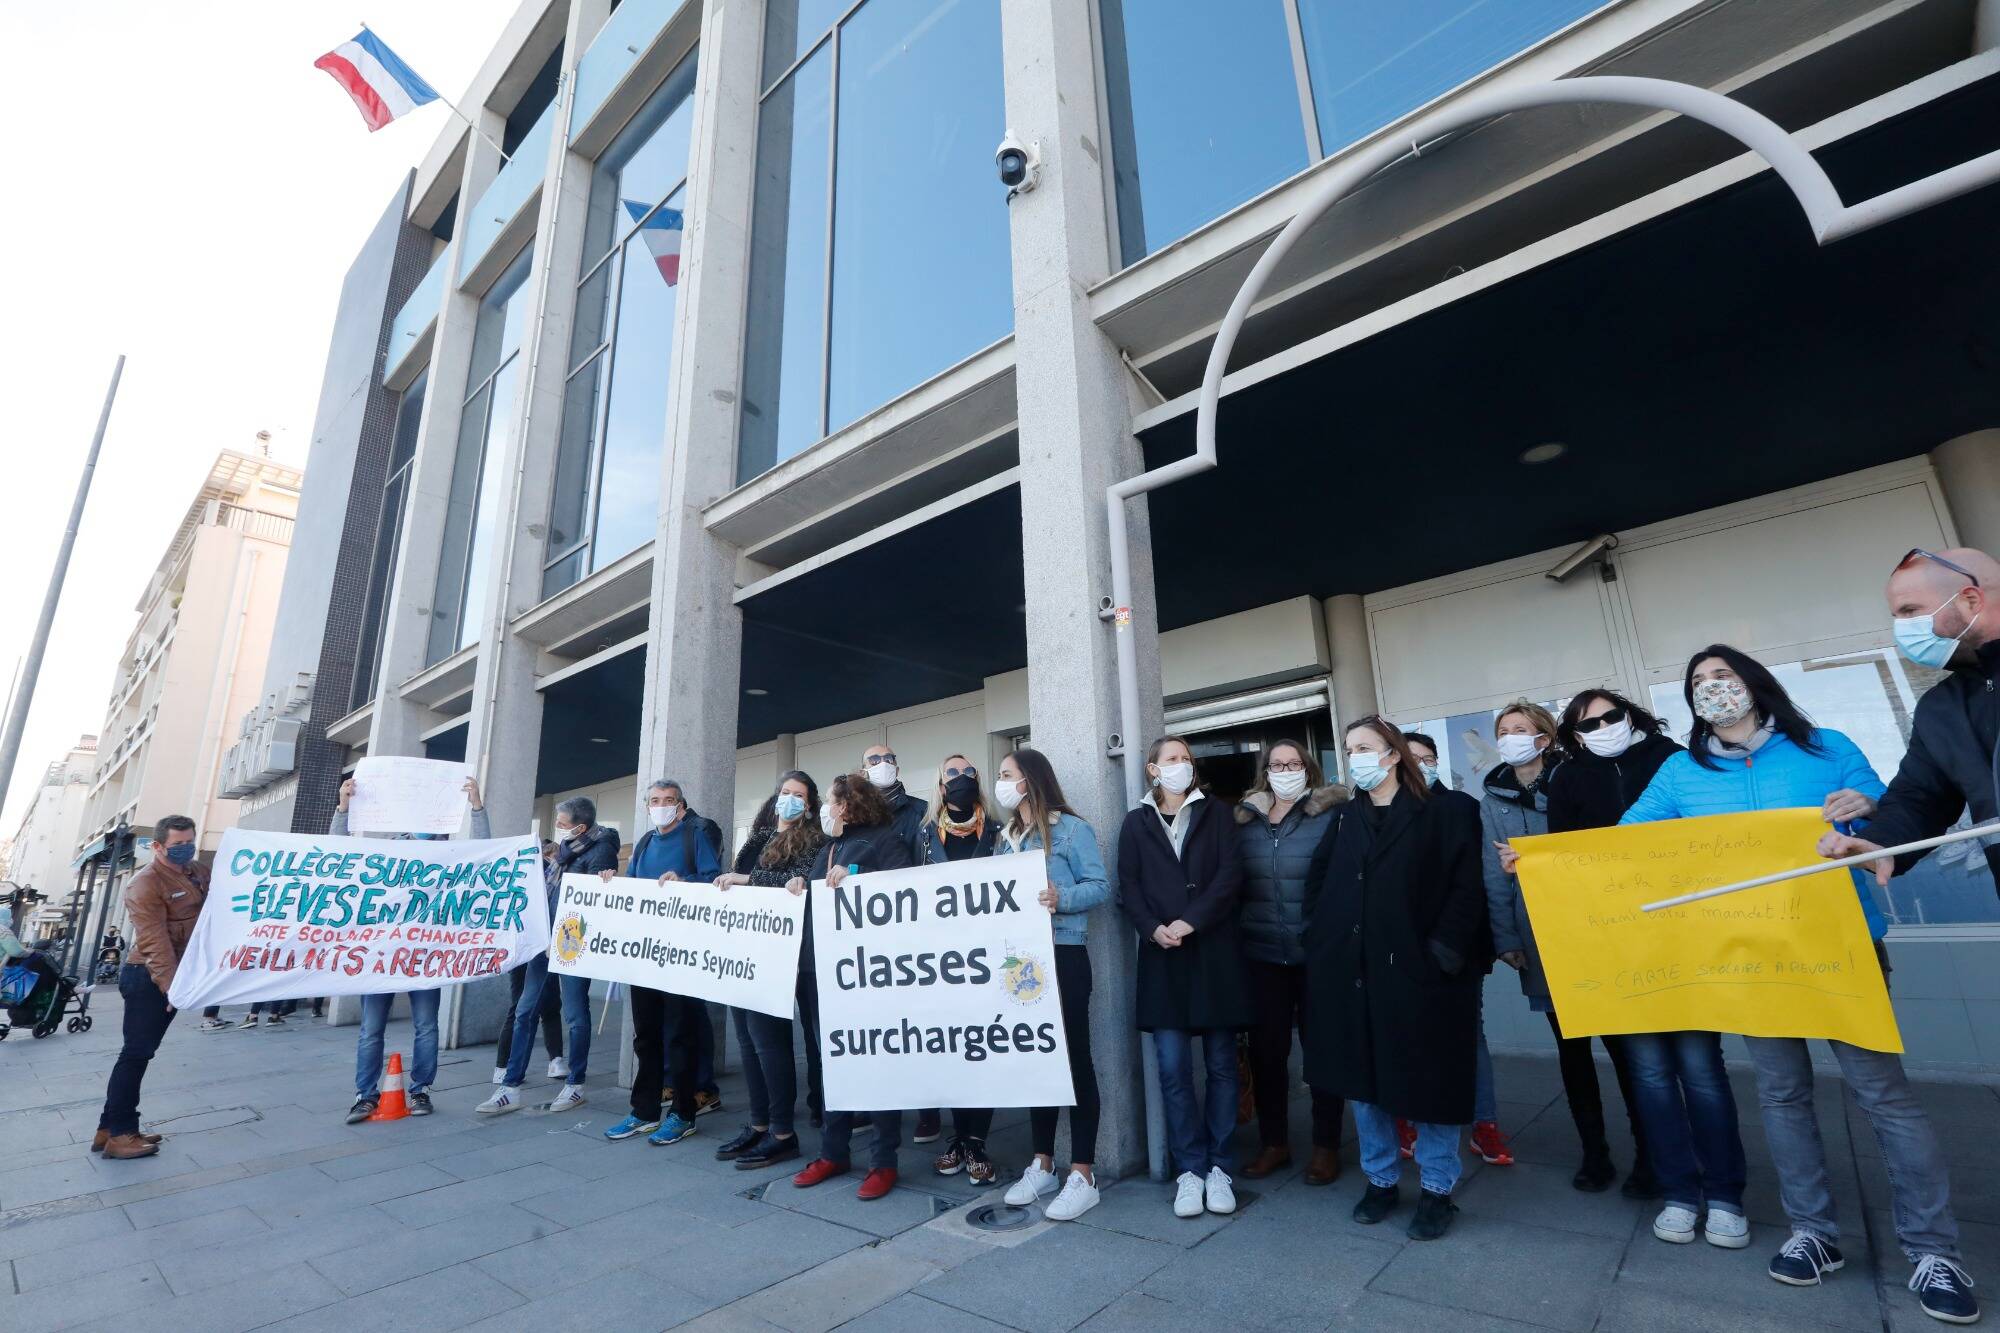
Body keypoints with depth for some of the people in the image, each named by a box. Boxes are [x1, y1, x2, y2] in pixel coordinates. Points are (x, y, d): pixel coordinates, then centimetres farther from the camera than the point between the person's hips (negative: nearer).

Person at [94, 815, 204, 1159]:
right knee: (136, 1053, -4)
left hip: (173, 976, 8)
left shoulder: (198, 872, 9)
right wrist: (171, 984, -31)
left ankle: (111, 1128, 21)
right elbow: (154, 942, -24)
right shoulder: (145, 884, -16)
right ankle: (119, 1134, 2)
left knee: (141, 1052, 13)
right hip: (149, 978, -8)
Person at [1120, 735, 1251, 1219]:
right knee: (1173, 1068, -1)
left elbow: (1230, 875, -3)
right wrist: (1152, 929, -13)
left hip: (1215, 951, 0)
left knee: (1221, 1064, 5)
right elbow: (1129, 885, 4)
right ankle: (1190, 1169, 12)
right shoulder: (1137, 822, 10)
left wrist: (1191, 921, -14)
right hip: (1163, 956, 0)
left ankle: (1218, 1167, 17)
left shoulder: (1215, 814, 9)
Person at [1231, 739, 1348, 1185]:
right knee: (1266, 1049, 10)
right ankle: (1273, 1142, 26)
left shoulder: (1331, 816, -4)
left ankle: (1326, 1145, 26)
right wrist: (1240, 933, 2)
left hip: (1317, 953, -3)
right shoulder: (1245, 821, 5)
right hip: (1262, 955, 3)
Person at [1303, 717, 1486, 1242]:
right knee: (1362, 1079, 12)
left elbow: (1467, 886, -9)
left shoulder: (1444, 814, -1)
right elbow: (1317, 885, 15)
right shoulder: (1344, 820, 12)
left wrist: (1445, 950, -16)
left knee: (1428, 1081, 6)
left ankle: (1437, 1188, 24)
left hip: (1418, 970, -4)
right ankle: (1380, 1179, 28)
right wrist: (1321, 943, 4)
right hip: (1352, 973, 4)